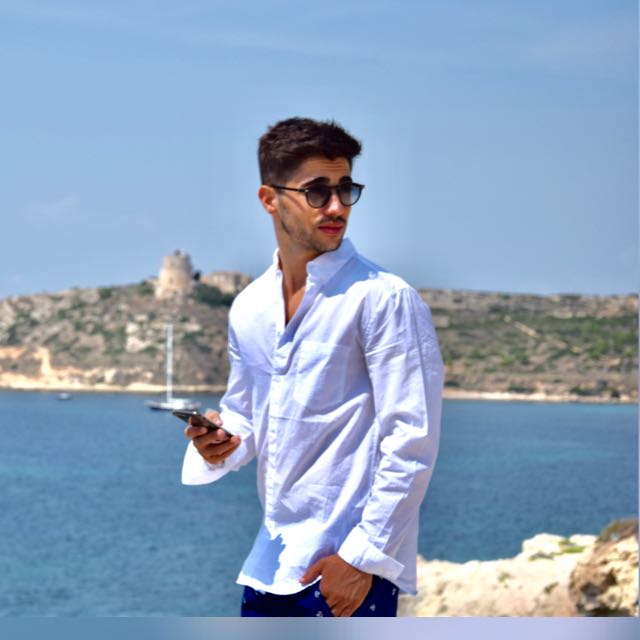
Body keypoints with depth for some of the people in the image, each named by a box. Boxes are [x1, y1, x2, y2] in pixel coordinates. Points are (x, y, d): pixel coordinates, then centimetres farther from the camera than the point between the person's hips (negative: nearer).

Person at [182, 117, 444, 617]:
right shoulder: (248, 308, 9)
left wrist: (363, 556, -15)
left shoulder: (384, 300, -10)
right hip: (271, 563, 6)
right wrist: (222, 443, 0)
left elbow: (412, 443, -13)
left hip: (350, 571, -6)